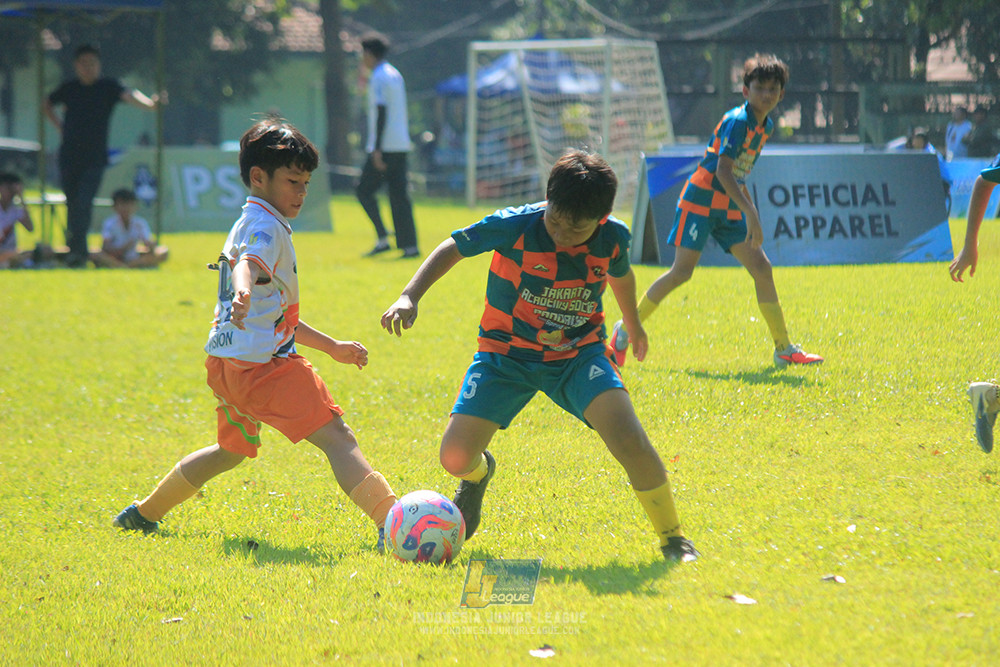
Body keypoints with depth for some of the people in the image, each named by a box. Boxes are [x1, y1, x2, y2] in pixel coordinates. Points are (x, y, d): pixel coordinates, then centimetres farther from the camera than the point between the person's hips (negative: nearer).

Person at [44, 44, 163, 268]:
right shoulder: (69, 88, 8)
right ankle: (75, 250, 20)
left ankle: (77, 250, -19)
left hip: (95, 158, -3)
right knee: (73, 204, 8)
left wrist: (150, 103, -38)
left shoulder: (108, 87, -1)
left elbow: (129, 95, -19)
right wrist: (60, 126, 12)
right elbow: (48, 104, 26)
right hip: (69, 155, 3)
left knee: (83, 204, -16)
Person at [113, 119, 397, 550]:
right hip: (261, 363, -11)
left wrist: (332, 347, 34)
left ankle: (144, 513, 40)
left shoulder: (248, 225, 24)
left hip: (227, 361, 11)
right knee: (337, 438, -19)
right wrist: (243, 292, -56)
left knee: (233, 449, 31)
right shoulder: (265, 227, -8)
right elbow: (249, 261, -33)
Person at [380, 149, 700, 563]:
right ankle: (479, 472, 30)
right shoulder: (515, 226, -23)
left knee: (630, 440, -25)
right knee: (455, 458, -12)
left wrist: (633, 324, 31)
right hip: (506, 354, 0)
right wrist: (410, 297, -25)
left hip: (578, 355, 0)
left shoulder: (613, 239, -13)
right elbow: (453, 248, -10)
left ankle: (672, 539, -3)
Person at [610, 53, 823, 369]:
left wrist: (751, 214, 23)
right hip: (701, 200, -8)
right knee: (681, 272, -11)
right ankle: (626, 328, 4)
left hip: (730, 207, 8)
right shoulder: (737, 121, -17)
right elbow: (722, 170, -26)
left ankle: (784, 349, 5)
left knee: (761, 268, 0)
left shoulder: (765, 126, 10)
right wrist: (750, 213, -32)